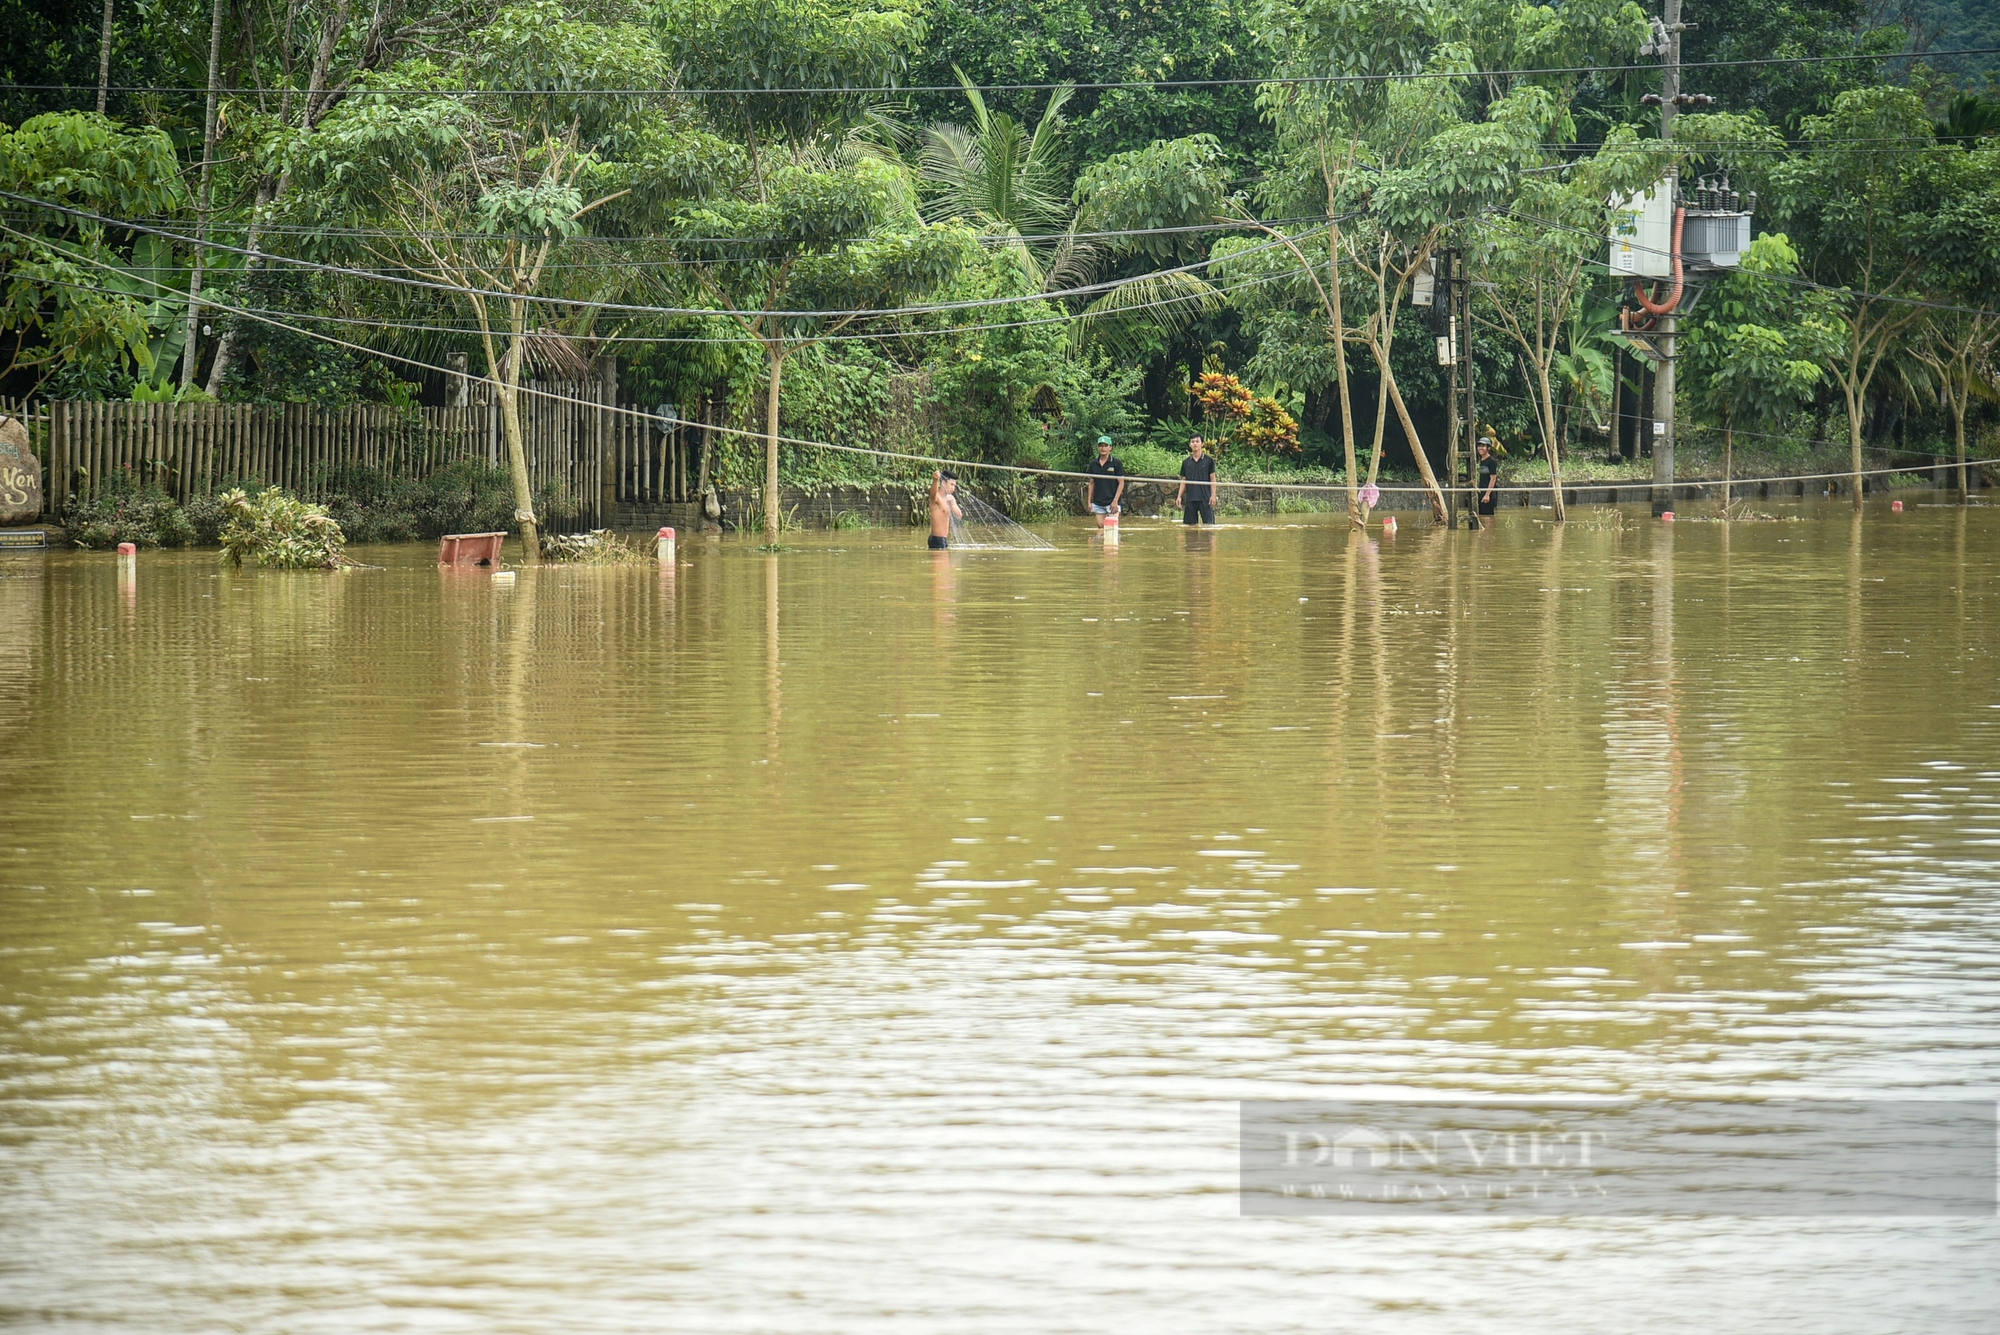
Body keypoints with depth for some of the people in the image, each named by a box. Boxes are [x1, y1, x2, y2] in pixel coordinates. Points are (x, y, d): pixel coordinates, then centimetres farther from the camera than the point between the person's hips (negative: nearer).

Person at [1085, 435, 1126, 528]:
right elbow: (1092, 483, 14)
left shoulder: (1116, 463, -3)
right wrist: (1089, 501, 9)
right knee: (1101, 526, 4)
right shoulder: (1093, 464, 8)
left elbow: (1121, 483, -4)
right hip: (1098, 502, 4)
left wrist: (1115, 501, -12)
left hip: (1112, 503, -4)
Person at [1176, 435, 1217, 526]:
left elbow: (1212, 479, 1)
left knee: (1209, 524, -9)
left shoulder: (1209, 460, 2)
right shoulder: (1186, 462, 11)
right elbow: (1183, 481, 14)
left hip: (1205, 498, -3)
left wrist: (1213, 495, -7)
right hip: (1190, 498, 3)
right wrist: (1179, 496, 4)